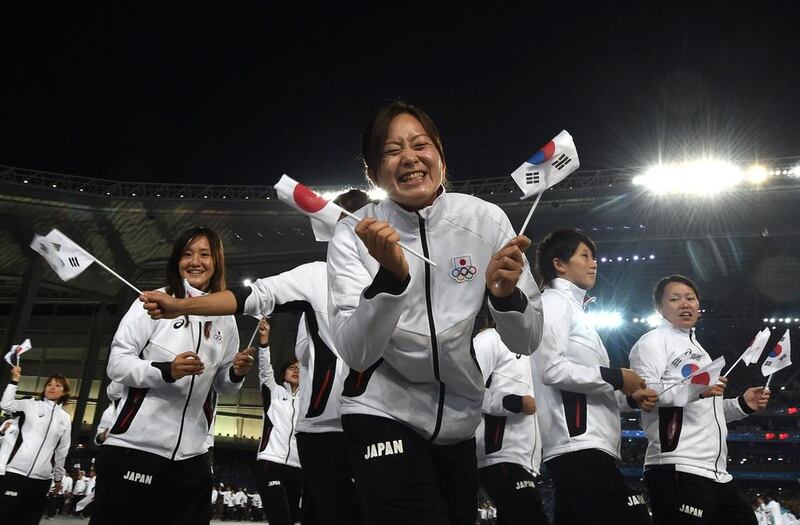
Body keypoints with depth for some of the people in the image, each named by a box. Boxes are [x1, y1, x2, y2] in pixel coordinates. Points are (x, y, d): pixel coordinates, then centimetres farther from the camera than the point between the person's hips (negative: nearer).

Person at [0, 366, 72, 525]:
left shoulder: (65, 418, 13)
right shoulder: (31, 405, 8)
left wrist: (58, 476, 18)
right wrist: (15, 380, -7)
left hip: (42, 478, 3)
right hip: (16, 471, -3)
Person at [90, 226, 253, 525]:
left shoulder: (225, 320, 10)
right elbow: (116, 364, -8)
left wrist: (236, 374, -5)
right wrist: (166, 371, -24)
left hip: (192, 456, 4)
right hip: (134, 446, -4)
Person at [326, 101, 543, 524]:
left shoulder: (485, 219, -9)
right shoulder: (353, 234, -13)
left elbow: (526, 341, -10)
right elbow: (355, 353, -21)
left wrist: (506, 293, -31)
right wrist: (391, 276, -37)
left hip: (460, 419, 3)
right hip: (383, 412, -3)